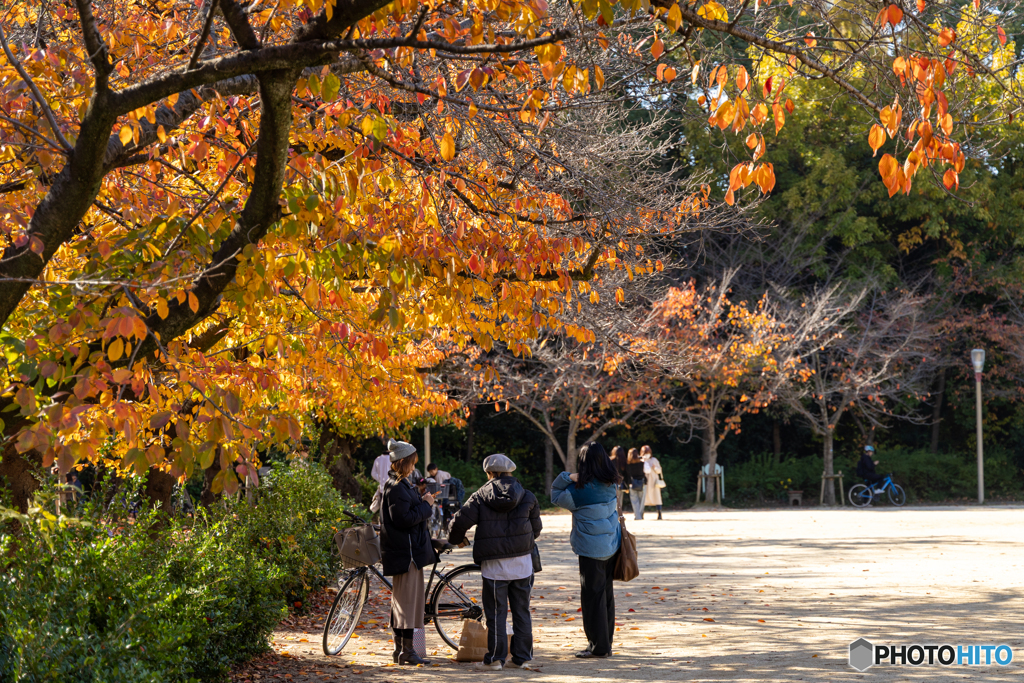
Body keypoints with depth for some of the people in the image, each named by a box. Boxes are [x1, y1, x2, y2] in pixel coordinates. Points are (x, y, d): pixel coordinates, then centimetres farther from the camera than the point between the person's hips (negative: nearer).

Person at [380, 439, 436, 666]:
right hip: (405, 552, -11)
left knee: (401, 600, 14)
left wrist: (422, 501, 7)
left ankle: (400, 650, 20)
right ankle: (407, 651, -5)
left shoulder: (398, 483, 16)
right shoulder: (396, 487, -17)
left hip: (408, 549, 11)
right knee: (409, 600, -7)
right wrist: (426, 505, -13)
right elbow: (404, 519, -23)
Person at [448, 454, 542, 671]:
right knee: (521, 611, 10)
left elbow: (460, 521, -8)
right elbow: (536, 528, 10)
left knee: (496, 612, 3)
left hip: (494, 564, -2)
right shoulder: (527, 497, 4)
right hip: (522, 563, 2)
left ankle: (495, 658, 5)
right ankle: (522, 657, 14)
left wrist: (456, 539, 14)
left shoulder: (480, 497, -3)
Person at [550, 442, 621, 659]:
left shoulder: (581, 490, -17)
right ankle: (606, 643, 20)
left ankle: (598, 646, 2)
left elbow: (557, 497, -3)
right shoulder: (610, 484, 1)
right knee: (606, 594, 13)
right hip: (612, 546, 7)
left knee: (592, 595, 0)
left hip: (592, 549, -7)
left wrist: (568, 477, -10)